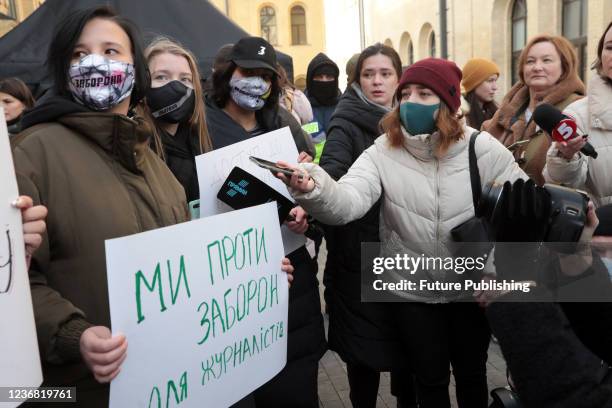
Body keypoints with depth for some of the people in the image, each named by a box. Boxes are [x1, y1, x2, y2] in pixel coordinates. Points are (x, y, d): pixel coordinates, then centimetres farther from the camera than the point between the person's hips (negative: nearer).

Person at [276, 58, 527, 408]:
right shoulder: (383, 152, -13)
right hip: (413, 292, 0)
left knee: (471, 373, 21)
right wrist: (315, 188, -52)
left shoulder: (482, 148, -11)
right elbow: (348, 202, -30)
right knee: (431, 378, 17)